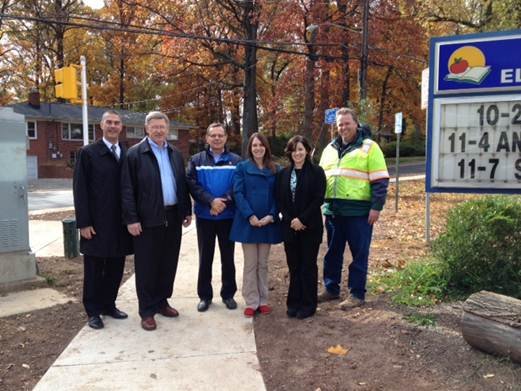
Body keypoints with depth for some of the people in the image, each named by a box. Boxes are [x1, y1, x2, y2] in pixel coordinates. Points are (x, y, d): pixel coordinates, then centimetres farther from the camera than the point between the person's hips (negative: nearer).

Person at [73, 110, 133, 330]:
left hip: (120, 222, 4)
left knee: (116, 268, 12)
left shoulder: (127, 154, 8)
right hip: (97, 223, -4)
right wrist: (83, 223, -12)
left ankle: (109, 304, 28)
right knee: (94, 269, 7)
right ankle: (93, 311, 21)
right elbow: (80, 189, -7)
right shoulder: (88, 153, -3)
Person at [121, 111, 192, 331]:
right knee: (147, 266, 4)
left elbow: (183, 184, 16)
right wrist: (131, 219, -14)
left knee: (168, 263, 13)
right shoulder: (135, 153, -5)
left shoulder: (175, 154, 12)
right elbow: (127, 189, -9)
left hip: (172, 217, 5)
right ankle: (147, 311, 15)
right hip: (147, 219, -5)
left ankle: (162, 302, 29)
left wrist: (187, 211, 12)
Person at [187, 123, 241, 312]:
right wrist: (211, 201, -20)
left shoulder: (236, 160, 2)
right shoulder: (197, 160, 4)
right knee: (205, 257, 9)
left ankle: (228, 294, 23)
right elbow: (192, 185, -7)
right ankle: (205, 296, 21)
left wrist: (224, 202, -18)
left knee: (228, 257, 10)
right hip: (204, 216, 1)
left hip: (228, 217, 0)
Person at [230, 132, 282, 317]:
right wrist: (250, 216, -17)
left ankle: (263, 301, 20)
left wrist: (271, 216, -12)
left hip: (268, 222, 2)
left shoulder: (274, 169, 8)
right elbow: (238, 193, -7)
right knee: (250, 264, 3)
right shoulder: (242, 167, 1)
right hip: (248, 222, -2)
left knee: (263, 264, 11)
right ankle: (251, 302, 13)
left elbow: (277, 195, 4)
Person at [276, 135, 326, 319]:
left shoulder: (316, 172, -3)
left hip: (310, 227, -3)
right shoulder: (283, 173, 8)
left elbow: (318, 199, -9)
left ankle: (308, 304, 16)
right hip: (290, 226, 3)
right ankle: (294, 302, 21)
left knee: (308, 265, 4)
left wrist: (302, 219, -14)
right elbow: (279, 200, 5)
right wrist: (290, 220, -8)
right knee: (293, 265, 9)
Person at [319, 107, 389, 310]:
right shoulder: (330, 149, 15)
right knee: (333, 253, 14)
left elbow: (380, 180, -7)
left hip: (358, 211, -6)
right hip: (333, 211, 6)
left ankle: (357, 294, 14)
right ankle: (331, 289, 28)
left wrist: (376, 207, -13)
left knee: (359, 254, 3)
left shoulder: (369, 147, -3)